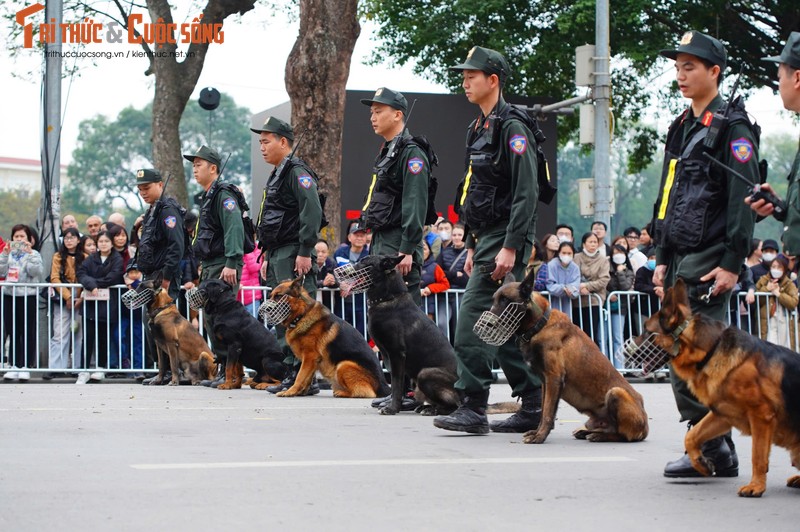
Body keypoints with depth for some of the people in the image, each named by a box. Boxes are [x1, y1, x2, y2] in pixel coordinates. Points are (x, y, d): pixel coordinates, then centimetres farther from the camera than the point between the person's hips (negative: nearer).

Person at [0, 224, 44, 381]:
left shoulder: (33, 254, 2)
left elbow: (35, 272, -12)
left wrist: (29, 254, -18)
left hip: (28, 296, -4)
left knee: (27, 332, -2)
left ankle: (25, 366, 1)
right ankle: (14, 365, 10)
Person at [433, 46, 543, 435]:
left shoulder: (512, 128, -12)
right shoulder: (479, 129, 18)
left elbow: (526, 194, -19)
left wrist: (510, 247, -24)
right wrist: (473, 247, 22)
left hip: (505, 240, -10)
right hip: (487, 239, 10)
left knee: (472, 318, -14)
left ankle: (473, 408, -13)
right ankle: (534, 405, 15)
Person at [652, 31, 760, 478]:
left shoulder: (732, 128, -8)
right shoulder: (683, 129, 19)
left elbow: (743, 200, -15)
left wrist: (732, 264, -20)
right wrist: (662, 258, 19)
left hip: (710, 261, -9)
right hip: (682, 258, 9)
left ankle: (711, 449, -8)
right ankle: (716, 449, 15)